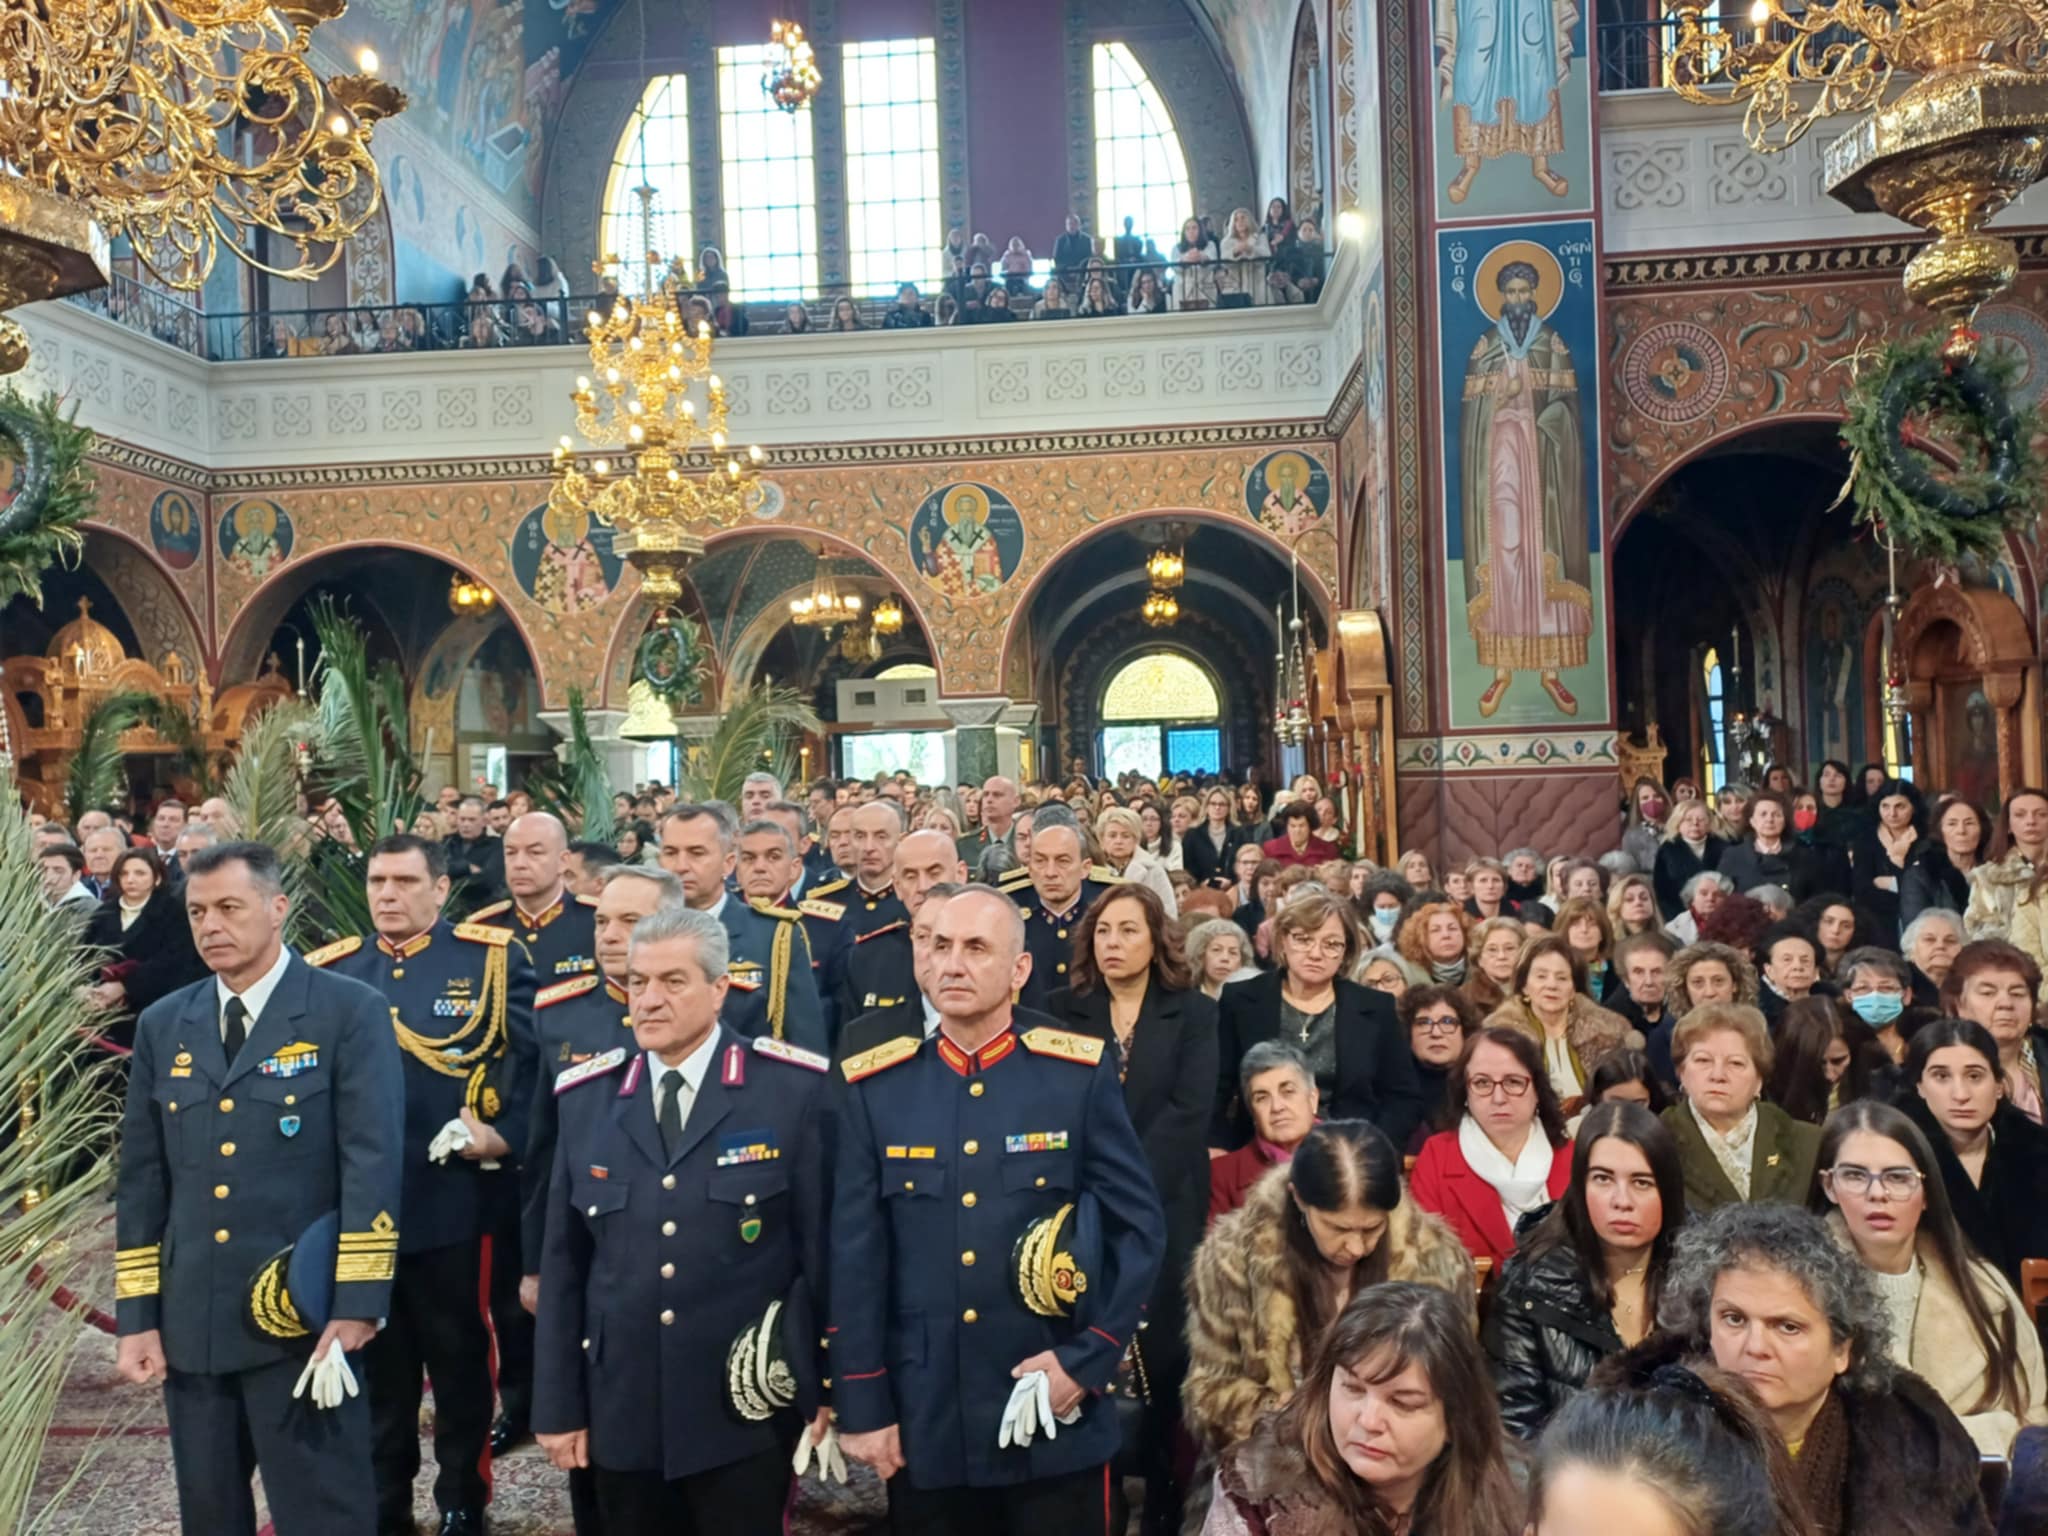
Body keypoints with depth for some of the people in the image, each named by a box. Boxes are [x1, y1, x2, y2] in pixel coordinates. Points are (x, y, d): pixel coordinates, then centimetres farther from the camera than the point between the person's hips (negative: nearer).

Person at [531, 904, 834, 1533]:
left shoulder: (794, 1088, -7)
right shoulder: (586, 1097, 3)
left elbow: (823, 1245, -5)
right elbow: (564, 1263, 6)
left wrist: (826, 1389, -3)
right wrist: (558, 1404, 6)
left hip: (746, 1414, -3)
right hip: (620, 1411, 3)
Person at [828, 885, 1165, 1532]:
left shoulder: (1080, 1073, -4)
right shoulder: (875, 1086, -1)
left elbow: (1139, 1227, -2)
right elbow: (854, 1256, 1)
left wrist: (1088, 1361, -8)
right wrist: (861, 1404, -1)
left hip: (1058, 1422, -1)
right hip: (922, 1424, 1)